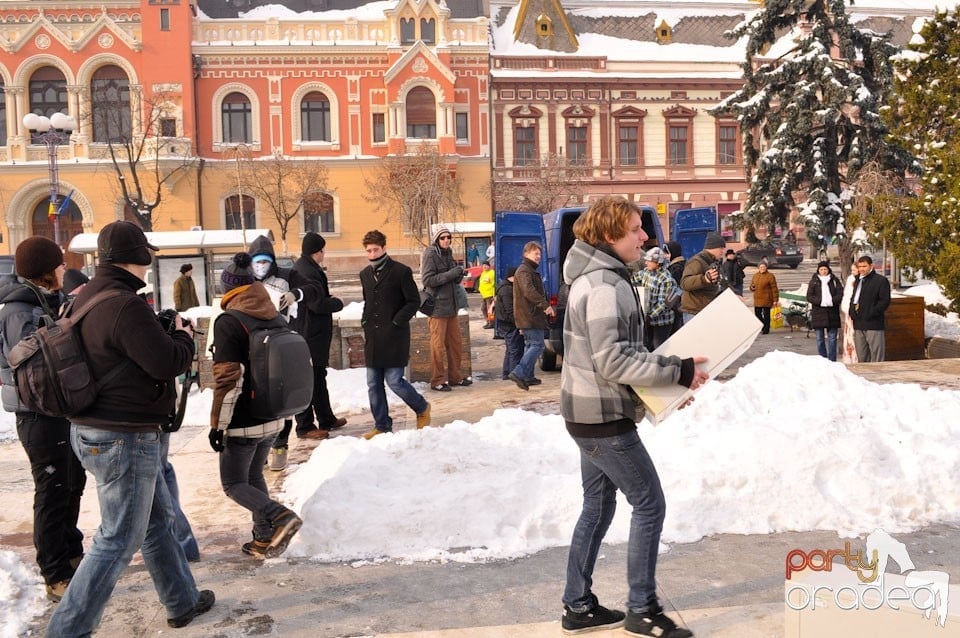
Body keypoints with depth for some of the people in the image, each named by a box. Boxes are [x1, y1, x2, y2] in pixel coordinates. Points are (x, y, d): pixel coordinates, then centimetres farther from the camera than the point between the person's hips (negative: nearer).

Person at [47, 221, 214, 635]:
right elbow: (168, 362, -22)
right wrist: (183, 336, -2)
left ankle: (182, 601, 35)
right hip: (124, 438, -11)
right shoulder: (124, 306, -24)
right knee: (118, 542, 2)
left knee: (157, 519, 22)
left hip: (93, 429, 11)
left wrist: (164, 332, 7)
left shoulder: (87, 297, 8)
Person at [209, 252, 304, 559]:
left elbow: (229, 378, -21)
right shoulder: (276, 319, 7)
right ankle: (265, 541, 19)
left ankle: (280, 516, -14)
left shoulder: (229, 322, -15)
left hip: (242, 423, -7)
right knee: (254, 476, 20)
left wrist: (217, 424, -15)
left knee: (233, 484, 6)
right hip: (272, 419, 7)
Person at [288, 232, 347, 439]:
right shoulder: (305, 271, -20)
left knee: (318, 377, 19)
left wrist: (329, 298, 2)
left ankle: (326, 419, 32)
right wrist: (338, 303, -8)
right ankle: (305, 426, 6)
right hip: (308, 335, -11)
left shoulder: (309, 268, 14)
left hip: (314, 334, 11)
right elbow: (318, 303, -25)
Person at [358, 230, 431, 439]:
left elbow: (414, 302, -6)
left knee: (394, 381, -7)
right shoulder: (365, 274, 14)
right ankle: (382, 426, 18)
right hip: (372, 338, 6)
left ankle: (422, 408, 17)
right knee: (373, 385, 6)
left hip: (394, 336, -6)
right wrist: (365, 321, 9)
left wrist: (396, 321, -12)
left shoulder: (401, 271, -6)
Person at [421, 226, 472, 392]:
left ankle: (455, 376, 22)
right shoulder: (430, 254, -9)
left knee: (455, 342, 12)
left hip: (451, 306, 8)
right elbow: (427, 280, -17)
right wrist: (450, 274, -21)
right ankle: (437, 381, 5)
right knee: (438, 345, -3)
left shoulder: (447, 254, 16)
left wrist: (458, 276, 1)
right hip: (437, 305, -8)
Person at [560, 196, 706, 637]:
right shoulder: (604, 286, -20)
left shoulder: (597, 277, 12)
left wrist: (668, 370, 7)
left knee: (598, 506, 16)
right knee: (649, 504, 1)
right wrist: (678, 371, -20)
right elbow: (613, 362, -25)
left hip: (593, 414, 10)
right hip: (603, 417, -10)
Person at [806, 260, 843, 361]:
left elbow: (840, 294, -1)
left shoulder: (834, 280, 7)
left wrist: (832, 301, -19)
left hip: (832, 313, 0)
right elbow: (809, 296, -2)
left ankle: (832, 361, 6)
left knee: (832, 338, 2)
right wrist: (820, 301, -18)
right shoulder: (814, 281, 6)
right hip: (818, 313, 0)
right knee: (820, 339, 4)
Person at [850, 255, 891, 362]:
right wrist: (852, 311, 10)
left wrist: (871, 313, -16)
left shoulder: (881, 280, -4)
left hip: (873, 324, -7)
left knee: (876, 355, -6)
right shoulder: (858, 280, 20)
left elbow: (885, 301, -11)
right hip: (858, 325, 8)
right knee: (861, 356, 13)